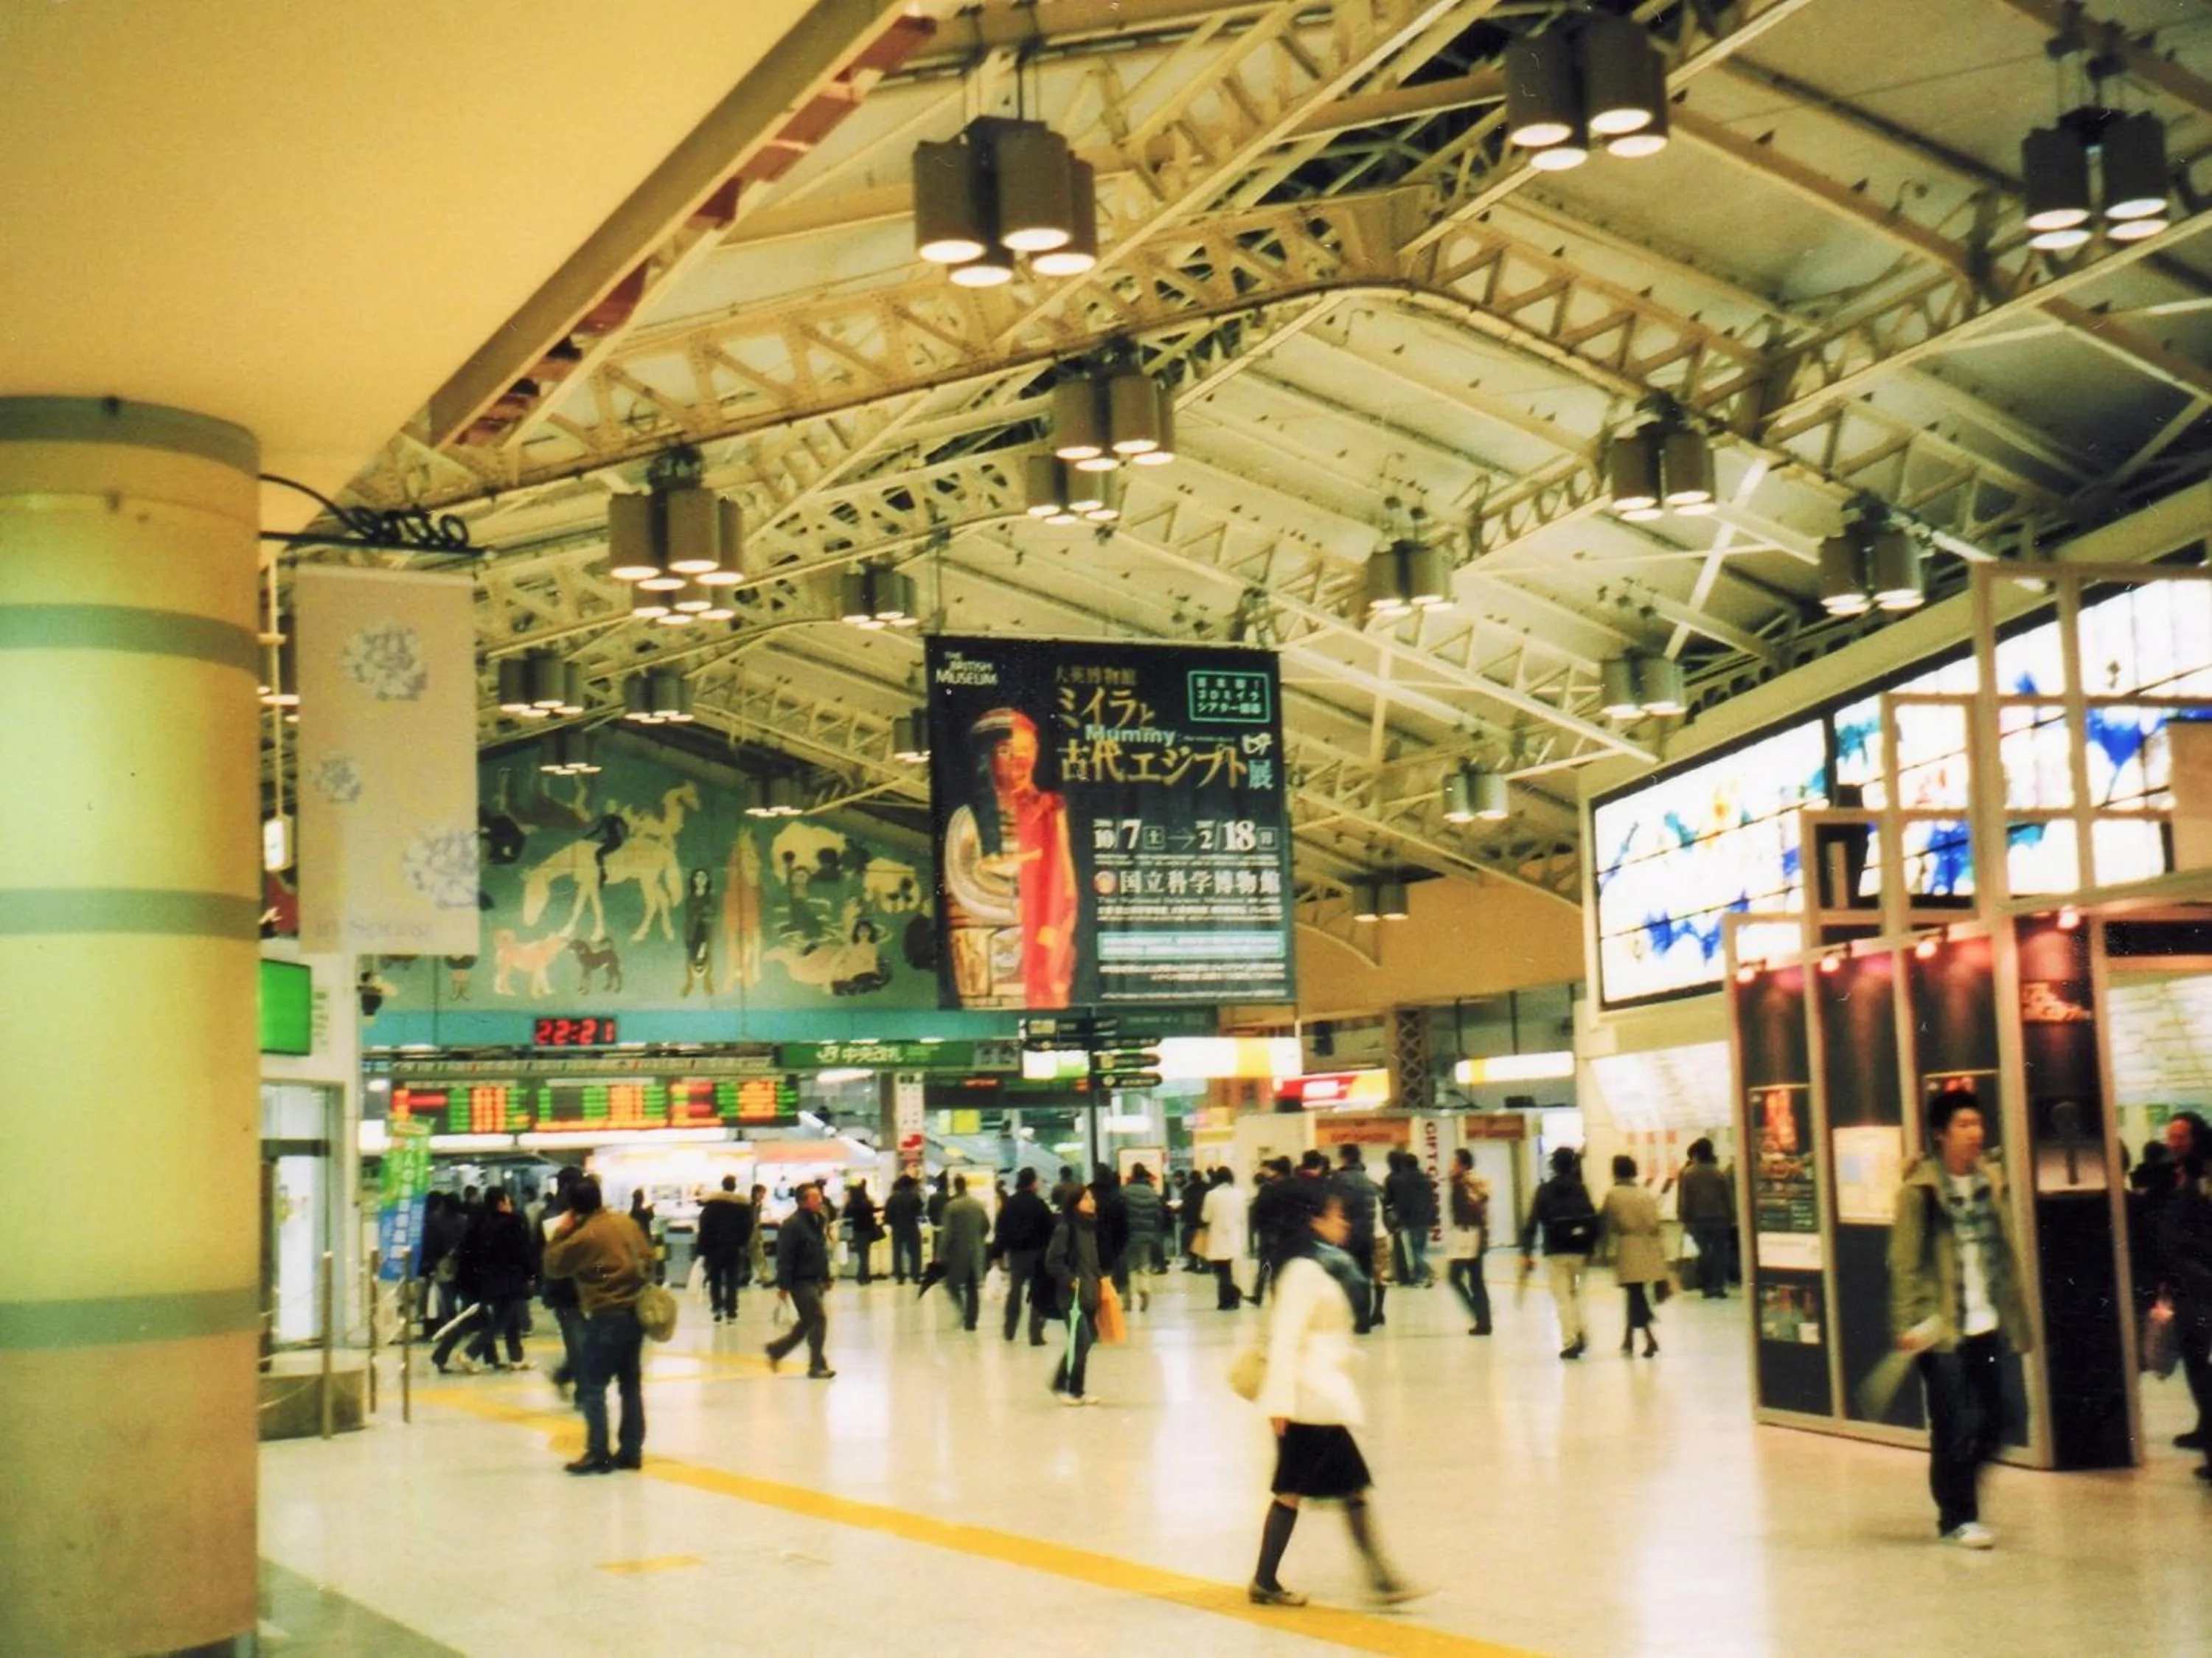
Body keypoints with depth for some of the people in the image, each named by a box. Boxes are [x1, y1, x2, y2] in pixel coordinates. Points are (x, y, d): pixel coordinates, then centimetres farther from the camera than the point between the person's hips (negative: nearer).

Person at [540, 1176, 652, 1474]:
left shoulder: (583, 1236, -15)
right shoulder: (627, 1222, 5)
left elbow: (553, 1267, -4)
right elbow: (648, 1257, 14)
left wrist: (560, 1233, 2)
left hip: (605, 1318, -7)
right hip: (636, 1312, 7)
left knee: (593, 1388, 0)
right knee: (631, 1384, 12)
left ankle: (598, 1456, -1)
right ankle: (631, 1451, 16)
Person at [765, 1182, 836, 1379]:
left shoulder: (820, 1221, 11)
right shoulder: (792, 1225, -17)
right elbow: (785, 1258, -19)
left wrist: (826, 1278, 18)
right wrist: (783, 1286, -21)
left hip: (816, 1281, 9)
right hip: (801, 1281, -9)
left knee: (807, 1322, 12)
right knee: (819, 1318, -10)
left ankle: (776, 1350, 25)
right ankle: (817, 1365, -1)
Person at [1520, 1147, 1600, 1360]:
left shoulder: (1544, 1191, -2)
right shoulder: (1581, 1189, 1)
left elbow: (1533, 1223, -7)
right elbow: (1593, 1221, -3)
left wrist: (1526, 1253, -7)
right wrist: (1590, 1249, 4)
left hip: (1556, 1252, -2)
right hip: (1579, 1251, 2)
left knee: (1563, 1297, 3)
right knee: (1575, 1292, 22)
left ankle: (1570, 1343, -2)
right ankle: (1579, 1334, 13)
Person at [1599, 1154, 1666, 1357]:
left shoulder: (1613, 1195, -4)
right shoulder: (1647, 1195, 9)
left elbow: (1607, 1224, -6)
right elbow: (1655, 1224, 7)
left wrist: (1604, 1249, 3)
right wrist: (1659, 1253, 11)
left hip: (1627, 1249, -5)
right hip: (1648, 1251, 5)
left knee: (1635, 1293, -4)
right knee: (1637, 1293, 16)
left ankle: (1649, 1338, -16)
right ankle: (1629, 1337, 25)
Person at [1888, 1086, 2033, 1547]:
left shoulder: (1991, 1181, 10)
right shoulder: (1920, 1190, -8)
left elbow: (2006, 1255, 14)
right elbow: (1905, 1262, -9)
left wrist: (2016, 1318, 11)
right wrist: (1907, 1324, -16)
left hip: (1987, 1325, 6)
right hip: (1944, 1328, -6)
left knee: (1991, 1423, 7)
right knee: (1955, 1427, -3)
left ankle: (1958, 1501, 26)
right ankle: (1956, 1518, 11)